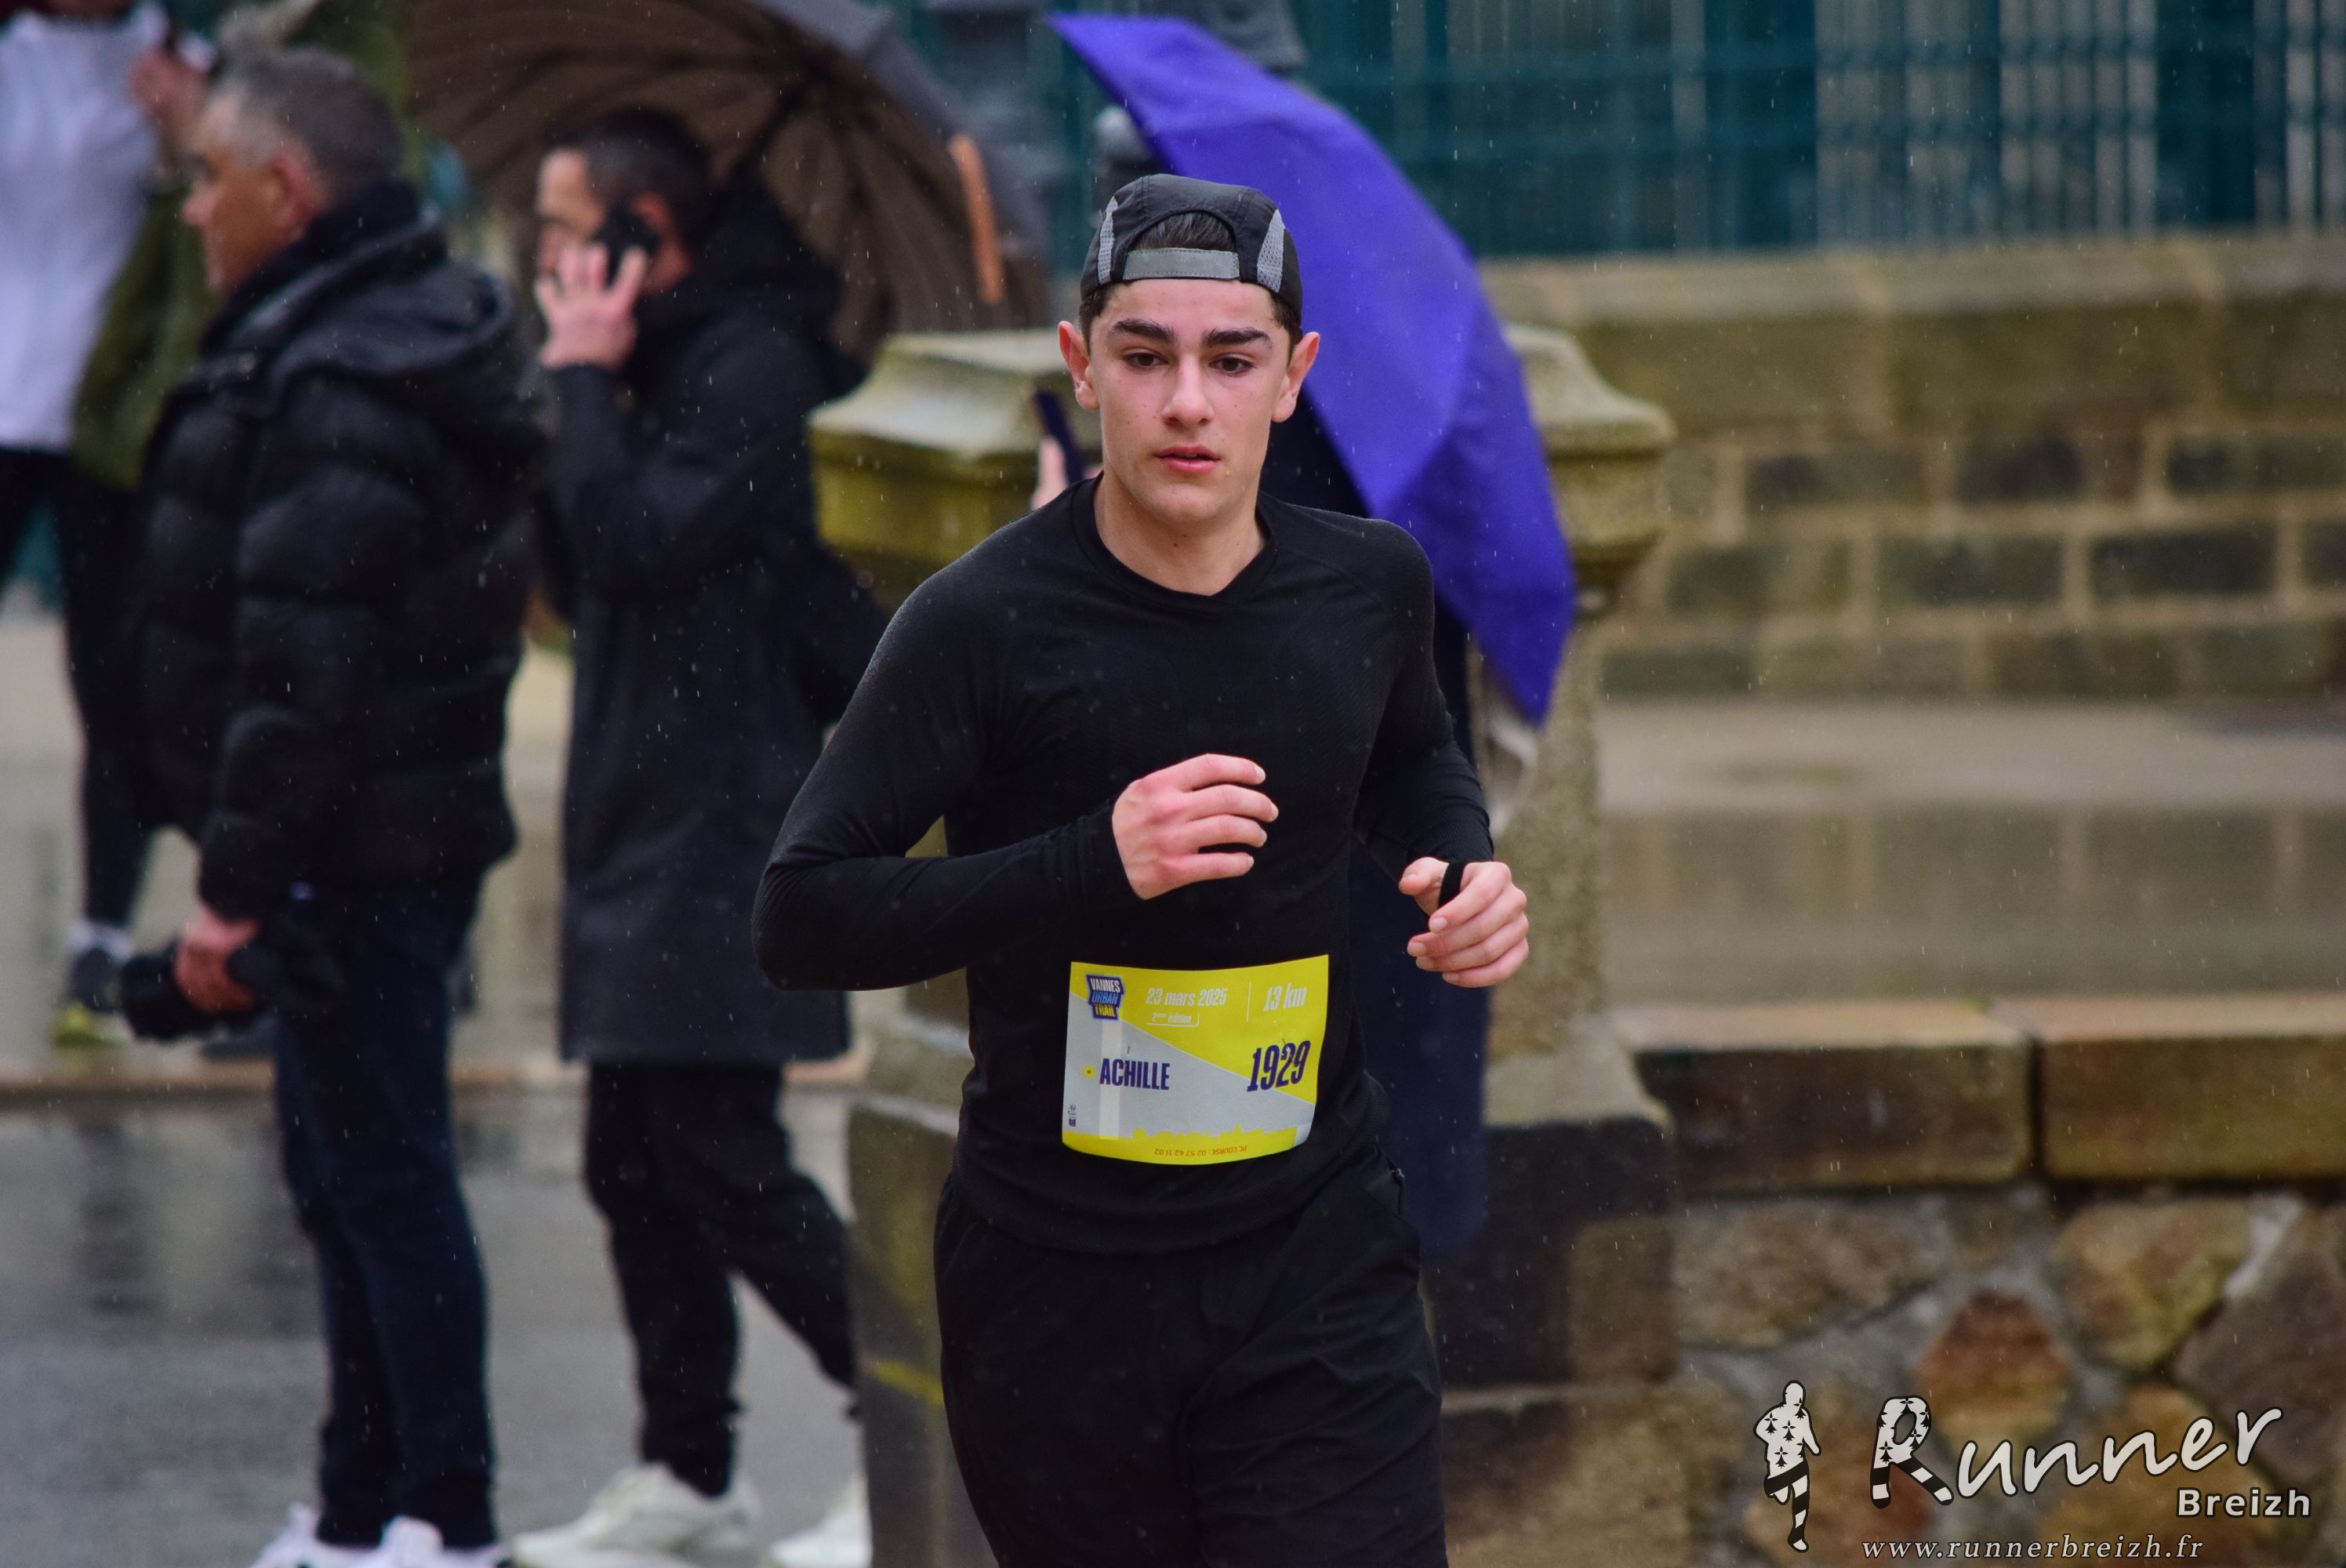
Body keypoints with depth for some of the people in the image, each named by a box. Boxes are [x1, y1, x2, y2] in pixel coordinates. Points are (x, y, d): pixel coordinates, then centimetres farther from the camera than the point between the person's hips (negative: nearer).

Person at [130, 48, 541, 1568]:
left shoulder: (339, 391, -21)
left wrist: (235, 883, -21)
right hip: (411, 828, 11)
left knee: (385, 1173, -6)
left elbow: (304, 662, -24)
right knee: (349, 1174, 17)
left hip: (355, 854, -11)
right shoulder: (428, 332, 13)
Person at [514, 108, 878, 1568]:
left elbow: (634, 545, -23)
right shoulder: (674, 363, 16)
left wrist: (584, 378, -13)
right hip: (648, 826, 10)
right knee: (639, 1162, 11)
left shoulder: (749, 365, -13)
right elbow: (585, 573, 15)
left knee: (723, 1161, -10)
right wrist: (588, 383, 4)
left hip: (724, 837, -10)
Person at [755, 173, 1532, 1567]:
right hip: (1057, 1280, -2)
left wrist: (1462, 865, 3)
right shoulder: (985, 625, -13)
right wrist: (1094, 865, -25)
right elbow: (799, 918, -16)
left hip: (1319, 1254, 2)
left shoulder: (1370, 586, 2)